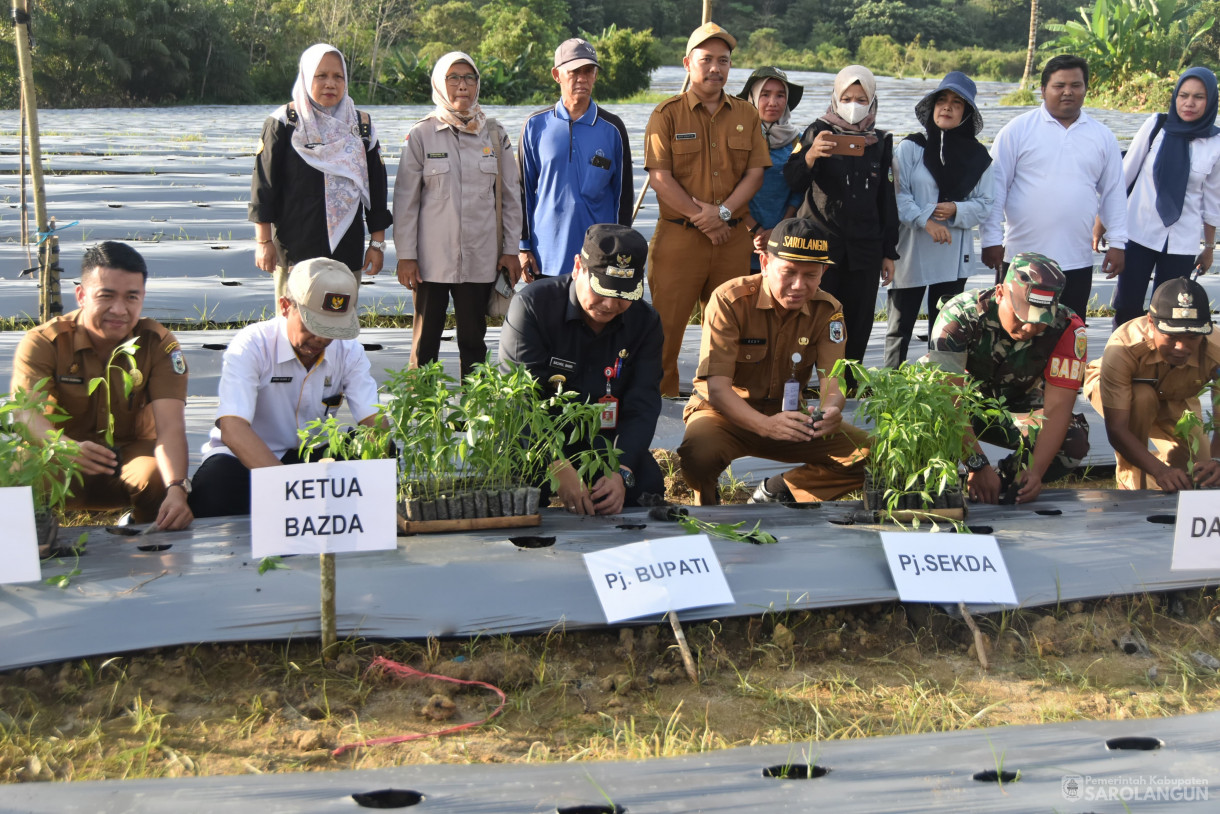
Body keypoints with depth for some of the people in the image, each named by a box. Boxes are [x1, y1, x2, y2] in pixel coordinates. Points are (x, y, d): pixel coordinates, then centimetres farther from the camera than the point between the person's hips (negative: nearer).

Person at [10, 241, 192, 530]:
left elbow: (170, 426, -23)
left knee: (157, 476, -33)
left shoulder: (158, 344, -9)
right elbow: (28, 414, -28)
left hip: (130, 455, 1)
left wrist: (177, 489, -43)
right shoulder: (43, 343, -10)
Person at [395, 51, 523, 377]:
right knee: (425, 341, 3)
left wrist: (510, 250, 5)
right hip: (432, 258, -2)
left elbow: (510, 195, 10)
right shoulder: (422, 134, -1)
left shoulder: (494, 134, 6)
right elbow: (406, 199, 0)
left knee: (474, 340, 10)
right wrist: (405, 255, -5)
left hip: (481, 258, 2)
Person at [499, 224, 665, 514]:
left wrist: (621, 472, -29)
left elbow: (642, 406, -10)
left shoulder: (645, 322, -4)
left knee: (648, 484, -24)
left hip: (602, 439, 3)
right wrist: (559, 467, -37)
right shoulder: (533, 304, -16)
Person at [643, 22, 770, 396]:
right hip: (679, 237, -3)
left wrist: (723, 212, -11)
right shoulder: (667, 114, 0)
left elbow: (755, 172, 4)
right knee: (667, 323, -3)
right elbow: (660, 177, -8)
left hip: (733, 237, 3)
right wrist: (701, 218, -12)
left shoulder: (746, 114, 11)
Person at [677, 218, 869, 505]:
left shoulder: (827, 311, -6)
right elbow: (717, 387, -26)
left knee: (869, 454, -13)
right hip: (726, 413, -4)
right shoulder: (730, 300, -20)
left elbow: (832, 381, -14)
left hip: (787, 415, 4)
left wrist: (831, 411, -41)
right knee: (699, 451, -38)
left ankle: (776, 493, 6)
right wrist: (765, 425, -46)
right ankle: (707, 503, -1)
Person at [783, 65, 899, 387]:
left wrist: (889, 252, 14)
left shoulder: (881, 143, 12)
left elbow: (887, 201, 16)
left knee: (857, 328, 5)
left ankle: (849, 389, 13)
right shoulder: (818, 132, 1)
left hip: (864, 250, 4)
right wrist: (810, 156, -33)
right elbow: (793, 183, -12)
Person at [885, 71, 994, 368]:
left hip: (954, 257, 2)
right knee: (900, 327, 2)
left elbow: (984, 205, 6)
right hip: (910, 254, -2)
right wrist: (926, 220, -19)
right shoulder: (911, 147, 0)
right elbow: (897, 195, -6)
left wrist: (956, 210, -14)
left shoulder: (977, 156, 6)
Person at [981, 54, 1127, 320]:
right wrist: (991, 240, -7)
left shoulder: (1103, 136, 8)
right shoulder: (1018, 130, -2)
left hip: (1077, 261, 3)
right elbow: (996, 186, -3)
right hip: (1021, 258, -3)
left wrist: (1117, 243, 7)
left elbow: (1113, 192, 12)